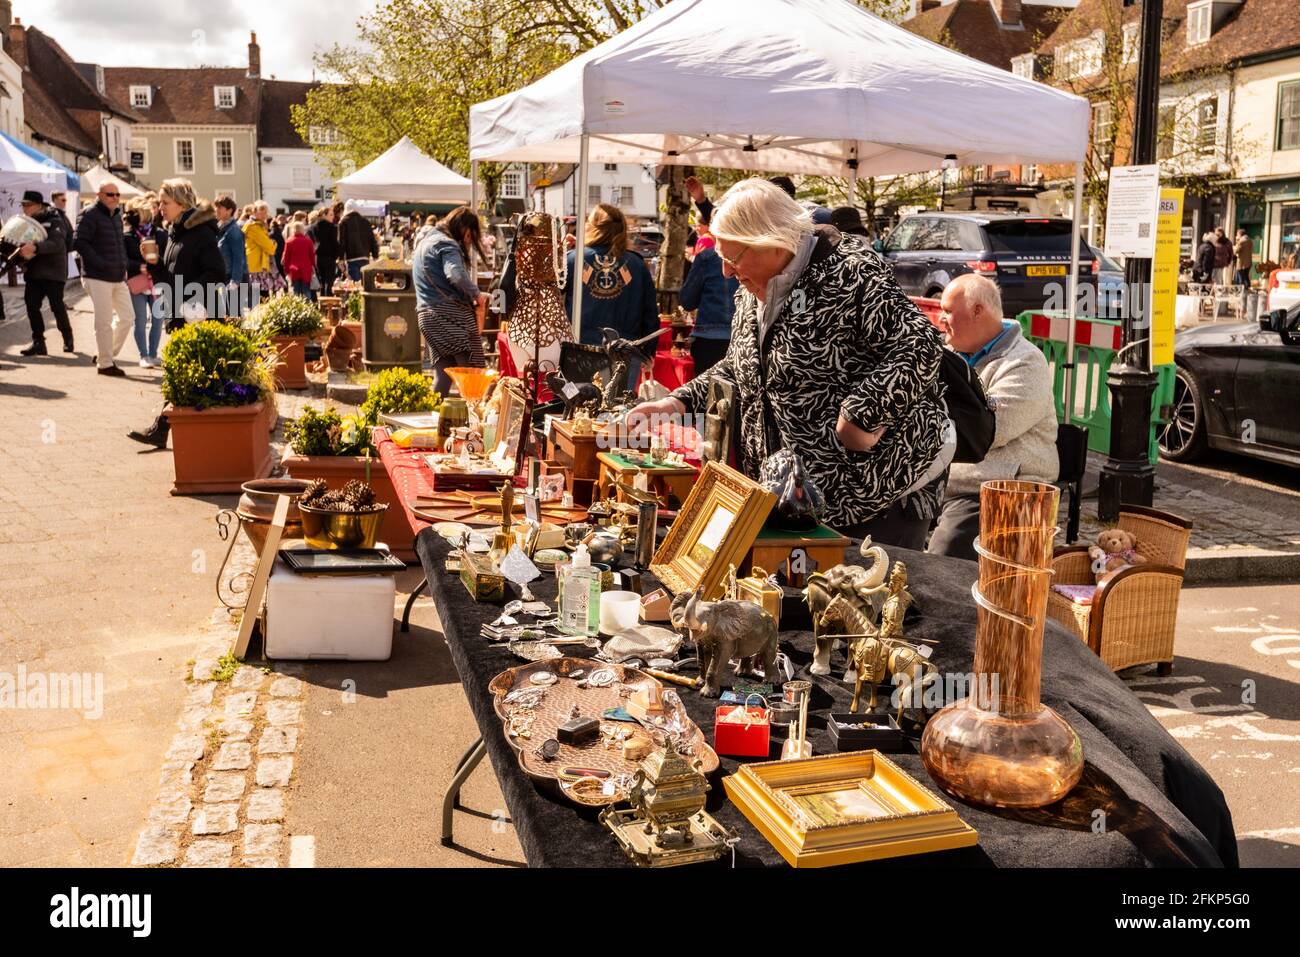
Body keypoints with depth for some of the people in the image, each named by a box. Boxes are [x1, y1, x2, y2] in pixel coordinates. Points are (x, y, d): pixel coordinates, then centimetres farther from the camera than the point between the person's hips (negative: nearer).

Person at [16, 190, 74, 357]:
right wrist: (21, 251, -11)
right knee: (31, 305, -1)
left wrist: (35, 247, -38)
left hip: (53, 271, -6)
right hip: (33, 271, 6)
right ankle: (38, 342, 5)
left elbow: (57, 244, -24)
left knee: (57, 306, -2)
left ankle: (68, 338, 18)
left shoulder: (54, 221, -9)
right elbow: (18, 241, 12)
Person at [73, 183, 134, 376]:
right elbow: (80, 243, -17)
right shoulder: (90, 215, -10)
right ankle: (105, 363, 6)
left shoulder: (117, 215, 16)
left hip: (119, 278, 8)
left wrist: (124, 265, 14)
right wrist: (101, 264, -21)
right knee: (104, 322, -4)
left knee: (127, 317, 10)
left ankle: (107, 354, 25)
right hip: (98, 278, -8)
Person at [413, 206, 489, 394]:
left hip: (426, 315, 9)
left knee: (443, 371, 9)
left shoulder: (425, 242, 24)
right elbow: (457, 276, -24)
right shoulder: (447, 244, -7)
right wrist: (476, 294, -10)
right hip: (450, 314, -9)